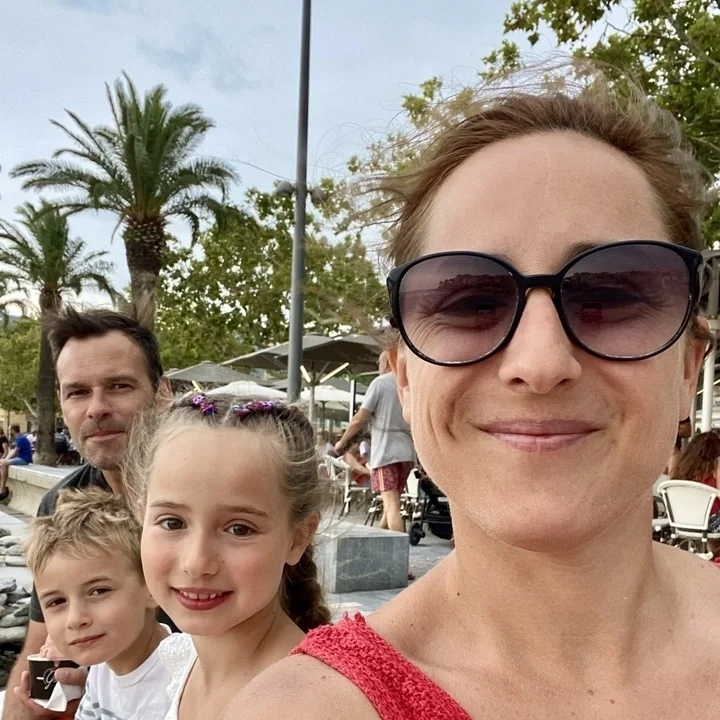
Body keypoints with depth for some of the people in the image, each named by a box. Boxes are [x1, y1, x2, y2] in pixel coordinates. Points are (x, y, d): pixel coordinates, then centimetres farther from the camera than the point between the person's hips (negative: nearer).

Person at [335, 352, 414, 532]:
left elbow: (359, 420, -6)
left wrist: (342, 442, 7)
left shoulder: (380, 383, -4)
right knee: (391, 503, 16)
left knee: (391, 505, -9)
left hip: (385, 452, -6)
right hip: (407, 452, 6)